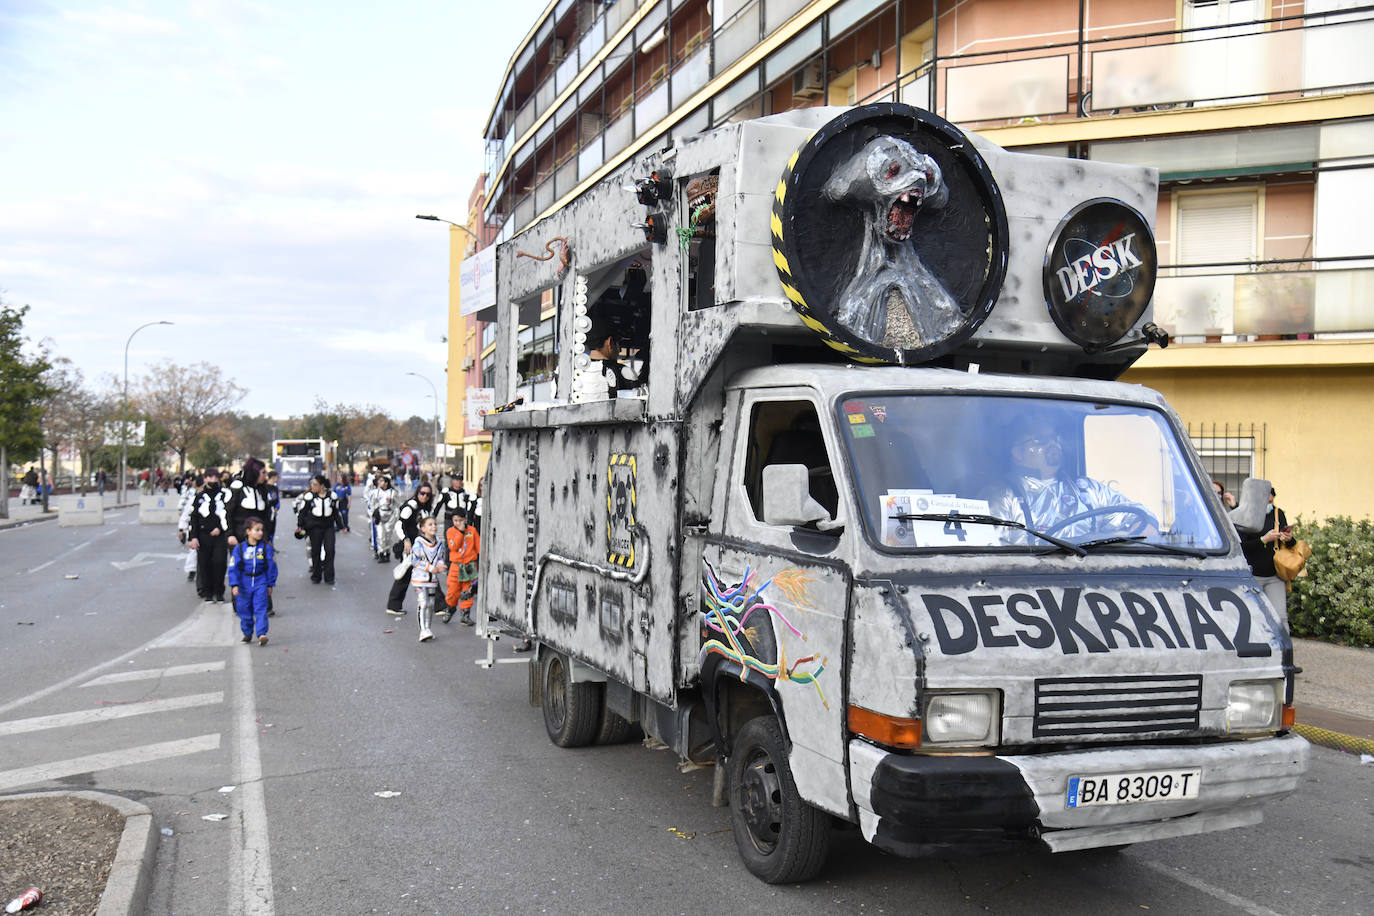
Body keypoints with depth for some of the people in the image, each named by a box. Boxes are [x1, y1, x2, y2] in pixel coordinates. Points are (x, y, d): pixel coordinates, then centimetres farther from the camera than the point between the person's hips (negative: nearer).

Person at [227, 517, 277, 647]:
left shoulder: (266, 548, -3)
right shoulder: (239, 548, -4)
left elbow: (271, 567, 5)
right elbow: (233, 568, -4)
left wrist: (270, 585, 7)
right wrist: (234, 585, -12)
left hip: (260, 583, -1)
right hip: (244, 584, 1)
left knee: (260, 608, -11)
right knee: (244, 610, 10)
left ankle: (261, 634, -16)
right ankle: (247, 633, 29)